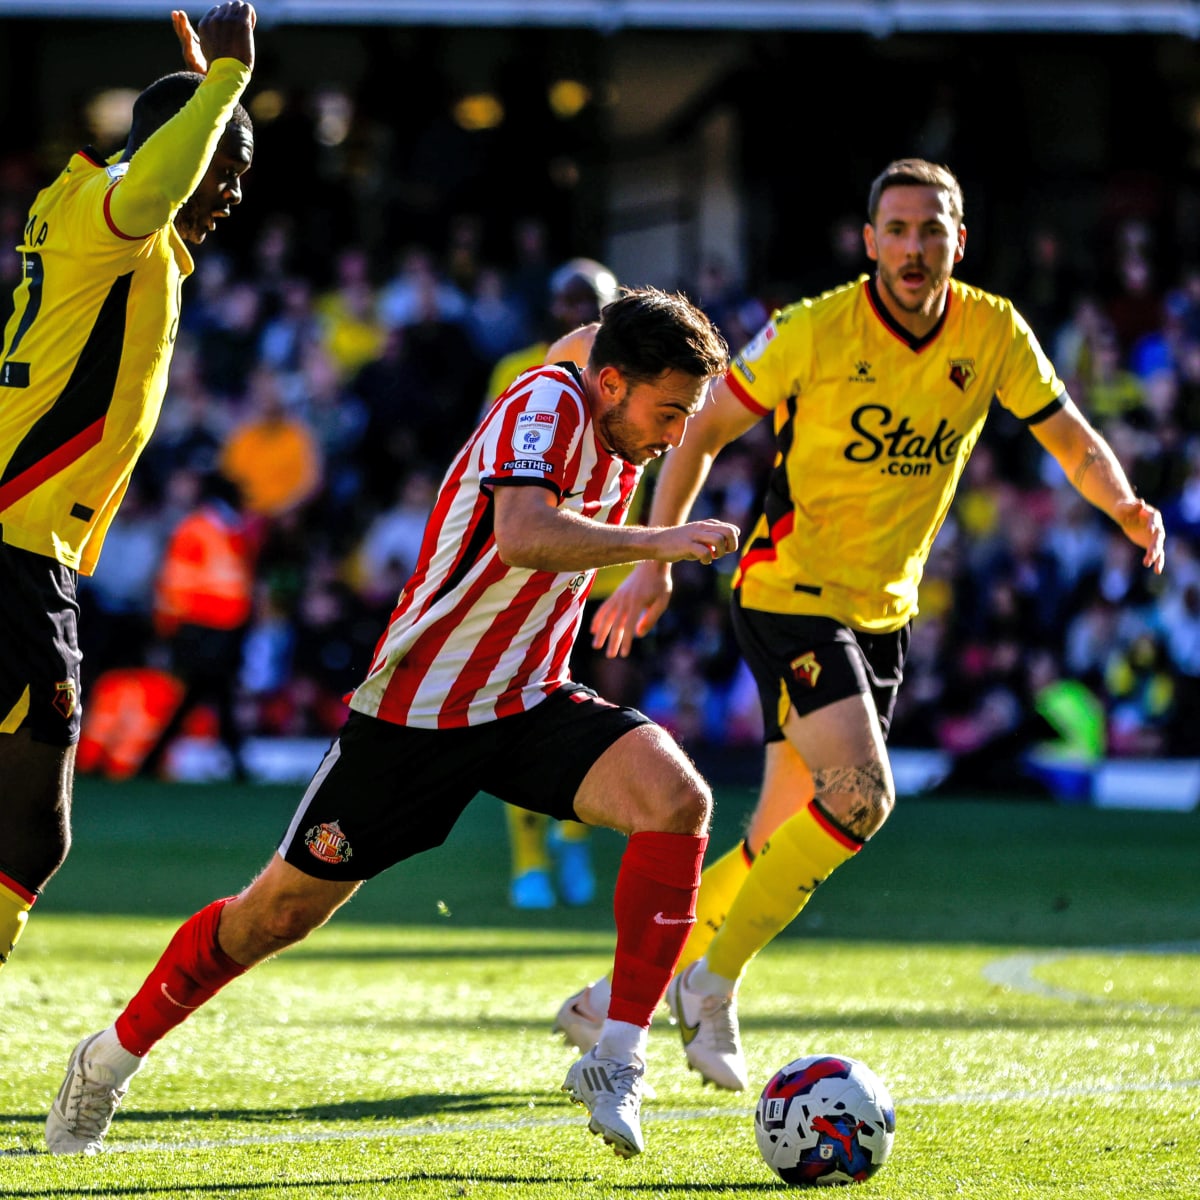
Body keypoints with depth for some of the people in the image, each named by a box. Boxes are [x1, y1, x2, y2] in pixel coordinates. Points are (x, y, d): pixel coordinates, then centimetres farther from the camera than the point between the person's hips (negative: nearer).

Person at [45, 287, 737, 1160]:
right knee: (282, 911, 4)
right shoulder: (545, 404, -20)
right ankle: (114, 1055, 27)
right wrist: (655, 544, -38)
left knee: (678, 799, -22)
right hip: (414, 713, -6)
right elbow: (521, 535, -39)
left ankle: (617, 1063, -20)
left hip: (530, 704, 6)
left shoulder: (617, 443, 5)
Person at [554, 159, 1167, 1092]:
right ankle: (714, 981, -9)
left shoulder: (994, 334, -3)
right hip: (791, 594, -6)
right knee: (861, 796, -23)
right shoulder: (814, 331, -15)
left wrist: (1126, 508, -15)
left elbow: (1072, 439, 6)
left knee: (787, 841, 7)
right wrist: (657, 559, -14)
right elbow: (702, 434, -6)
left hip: (886, 613, 6)